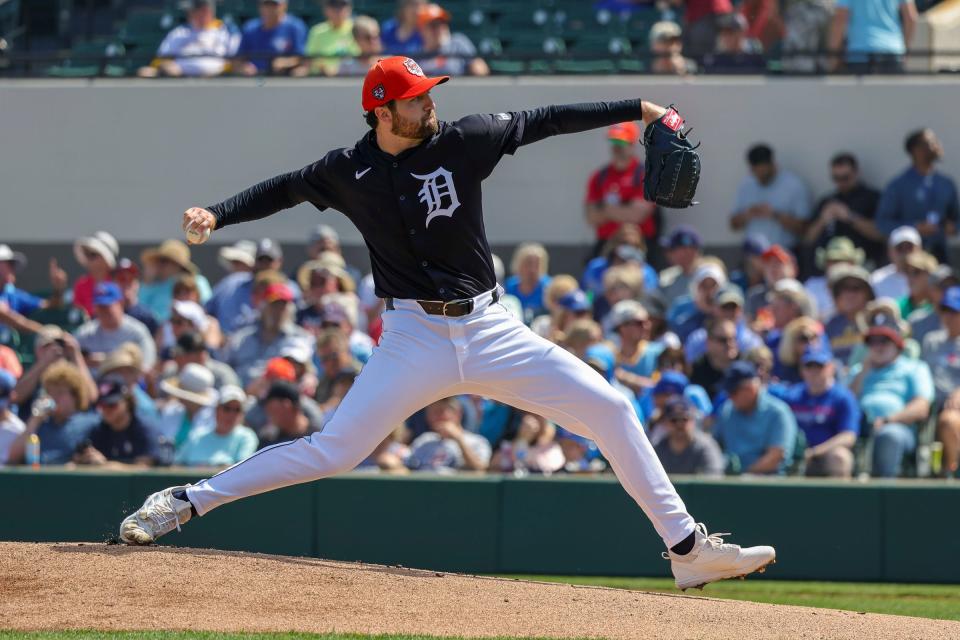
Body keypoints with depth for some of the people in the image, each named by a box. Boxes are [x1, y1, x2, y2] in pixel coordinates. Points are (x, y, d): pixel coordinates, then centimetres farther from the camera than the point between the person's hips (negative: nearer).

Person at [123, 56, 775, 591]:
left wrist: (639, 109, 1)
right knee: (333, 450, -10)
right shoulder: (349, 173, -3)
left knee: (611, 410, -5)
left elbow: (544, 121, 2)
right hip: (415, 338, -2)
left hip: (490, 328, 2)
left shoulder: (462, 141, -4)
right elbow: (284, 188, 13)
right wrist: (216, 215, -1)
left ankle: (688, 550, 3)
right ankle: (185, 503, 1)